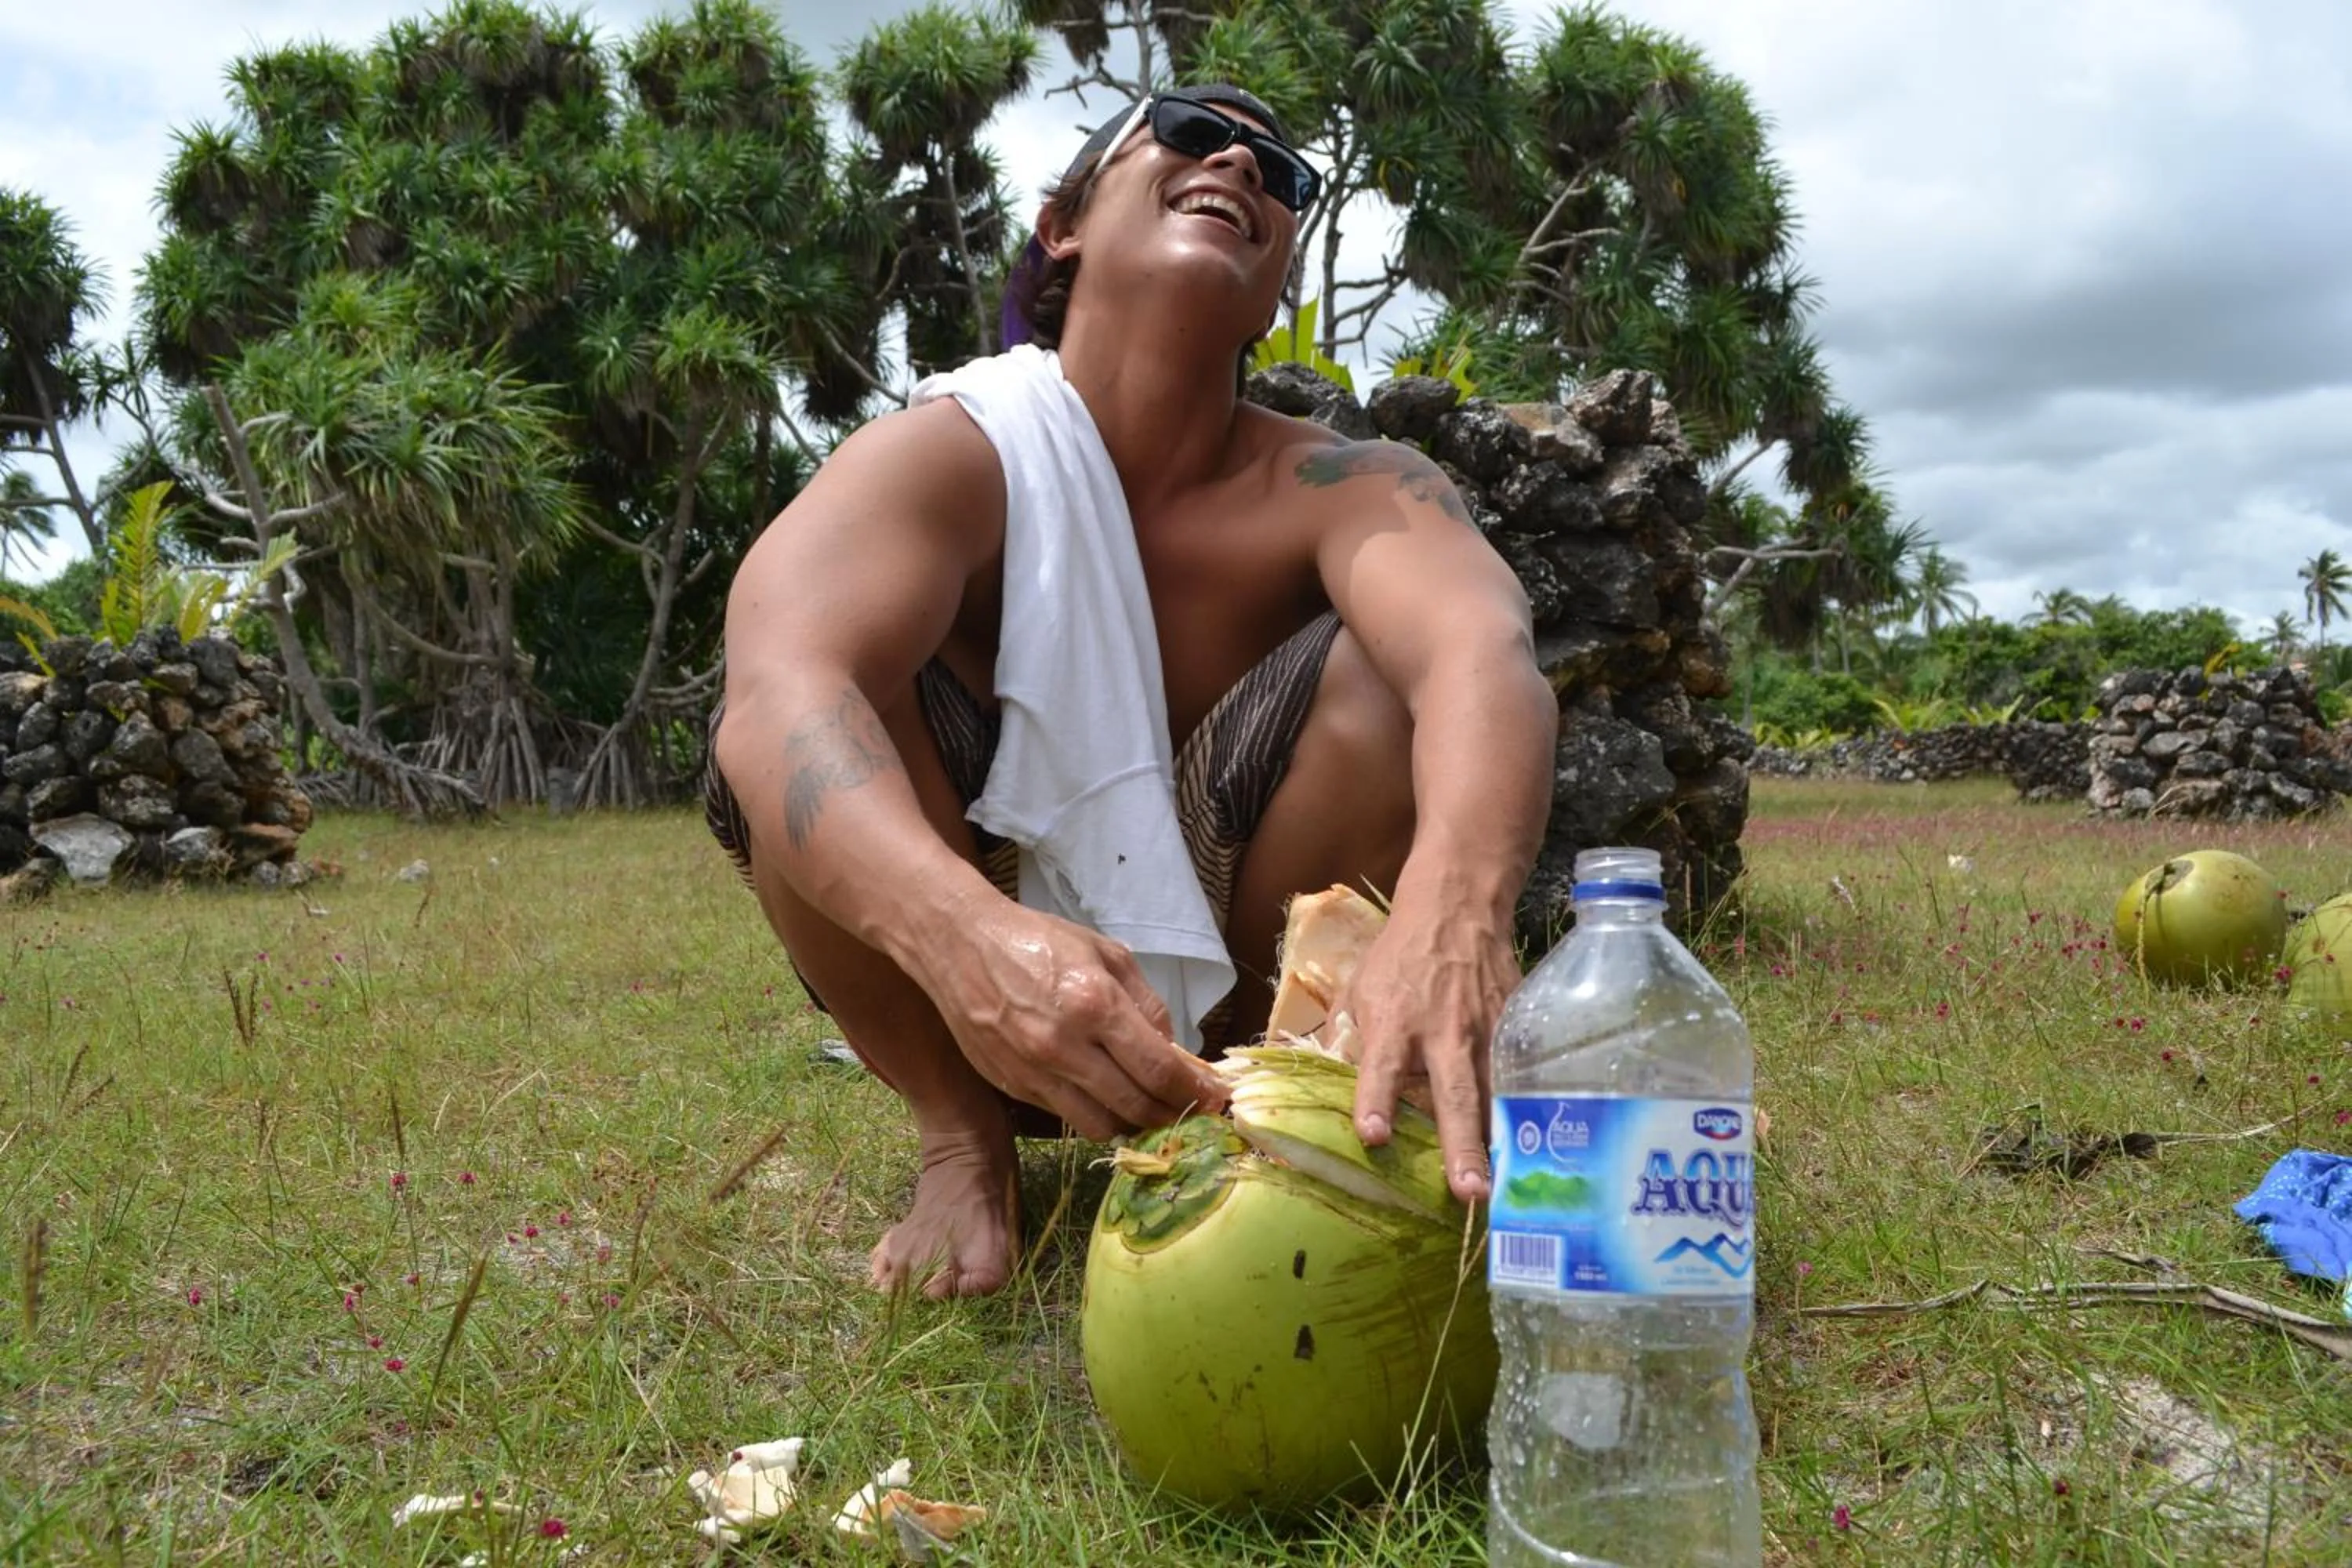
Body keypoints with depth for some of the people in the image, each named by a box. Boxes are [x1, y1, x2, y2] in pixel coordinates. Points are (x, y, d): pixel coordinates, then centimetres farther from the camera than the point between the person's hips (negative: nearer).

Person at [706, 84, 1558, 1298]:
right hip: (967, 998, 0)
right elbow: (779, 688, -37)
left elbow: (1483, 656, -36)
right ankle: (962, 1139, -7)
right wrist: (967, 936, -58)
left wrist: (1454, 910, -60)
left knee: (1385, 664, -24)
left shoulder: (1340, 487, -14)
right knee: (812, 732, -28)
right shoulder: (946, 456, -17)